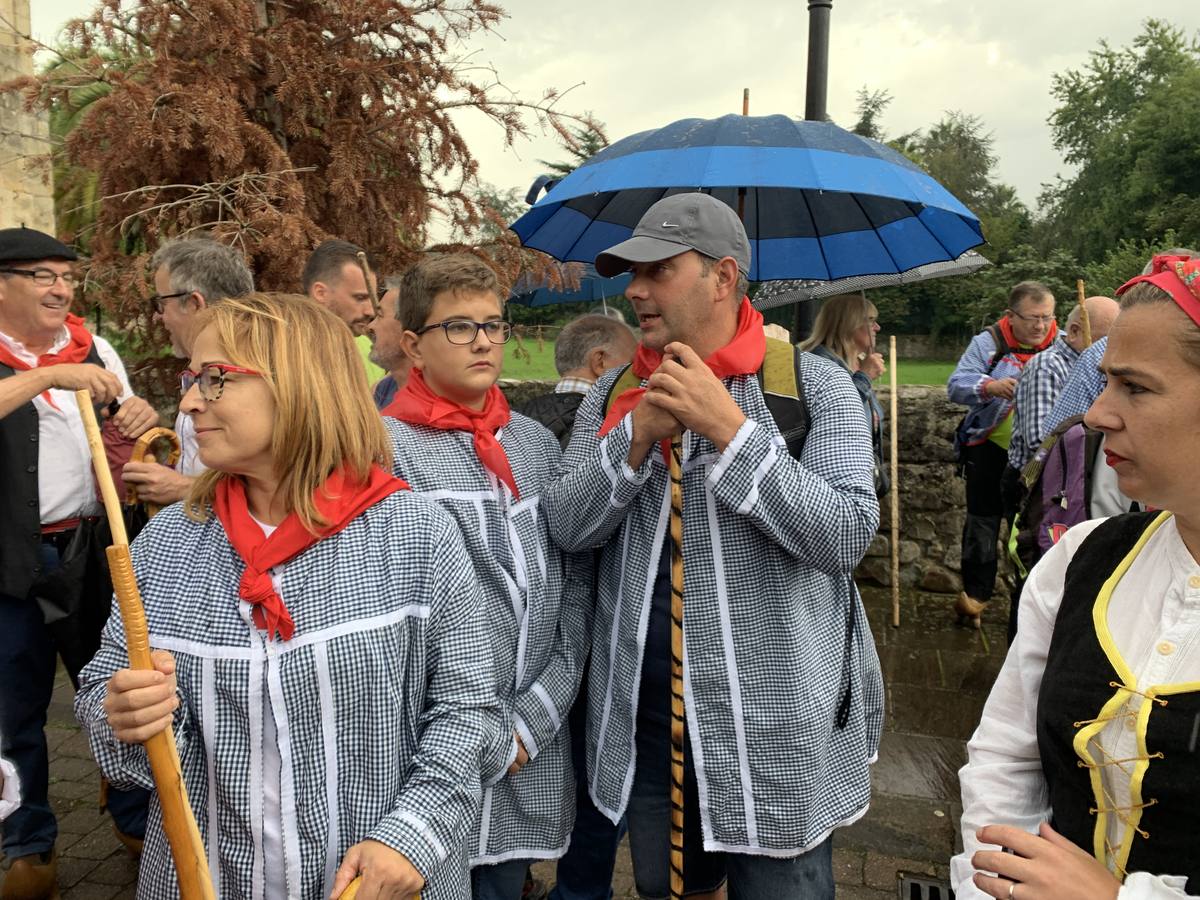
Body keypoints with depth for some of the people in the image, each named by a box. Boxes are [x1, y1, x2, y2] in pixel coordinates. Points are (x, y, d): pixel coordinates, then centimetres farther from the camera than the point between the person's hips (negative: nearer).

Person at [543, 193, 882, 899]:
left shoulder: (815, 385, -8)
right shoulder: (615, 394, 4)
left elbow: (847, 537, -18)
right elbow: (565, 527, -5)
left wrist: (728, 427, -24)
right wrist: (639, 435, -19)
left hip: (775, 728, -3)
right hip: (642, 721, 4)